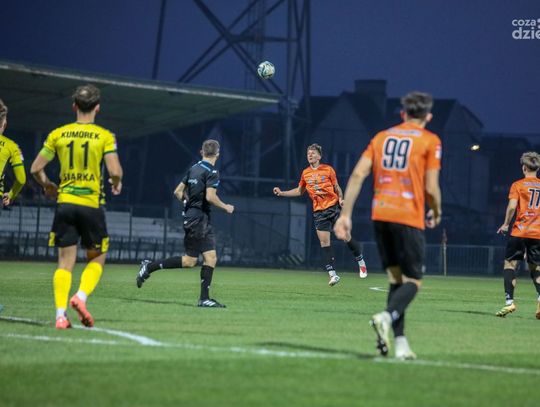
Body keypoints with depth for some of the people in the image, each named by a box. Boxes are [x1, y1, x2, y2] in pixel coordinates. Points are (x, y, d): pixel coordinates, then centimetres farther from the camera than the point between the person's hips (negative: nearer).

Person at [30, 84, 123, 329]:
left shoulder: (57, 134, 4)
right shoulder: (105, 136, -4)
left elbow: (36, 168, 4)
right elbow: (114, 172, -12)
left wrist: (47, 186, 23)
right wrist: (117, 184, 10)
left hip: (65, 204, 2)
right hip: (91, 205, -2)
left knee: (65, 262, 5)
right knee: (96, 259, 15)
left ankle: (60, 314, -6)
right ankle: (81, 296, -8)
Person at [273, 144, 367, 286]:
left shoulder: (328, 169, 0)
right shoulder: (305, 173, 9)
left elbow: (337, 187, 8)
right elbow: (299, 191, 22)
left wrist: (340, 199, -10)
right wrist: (282, 193, 13)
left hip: (333, 207, -3)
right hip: (319, 211, 3)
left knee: (345, 237, -5)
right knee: (324, 242, -5)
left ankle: (361, 262, 19)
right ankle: (333, 274, -3)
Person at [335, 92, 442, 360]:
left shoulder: (382, 137, 15)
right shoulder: (430, 141, 2)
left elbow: (358, 174, 5)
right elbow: (431, 188, -5)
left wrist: (345, 214, 4)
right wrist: (436, 213, 15)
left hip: (380, 214, 5)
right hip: (408, 217, -5)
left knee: (396, 280, 13)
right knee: (413, 282, 2)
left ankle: (400, 343, 3)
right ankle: (386, 316, -28)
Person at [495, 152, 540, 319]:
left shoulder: (518, 185, -1)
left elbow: (512, 206, -13)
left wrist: (506, 224, 0)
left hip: (520, 231, -4)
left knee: (510, 264, 4)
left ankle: (509, 301, -10)